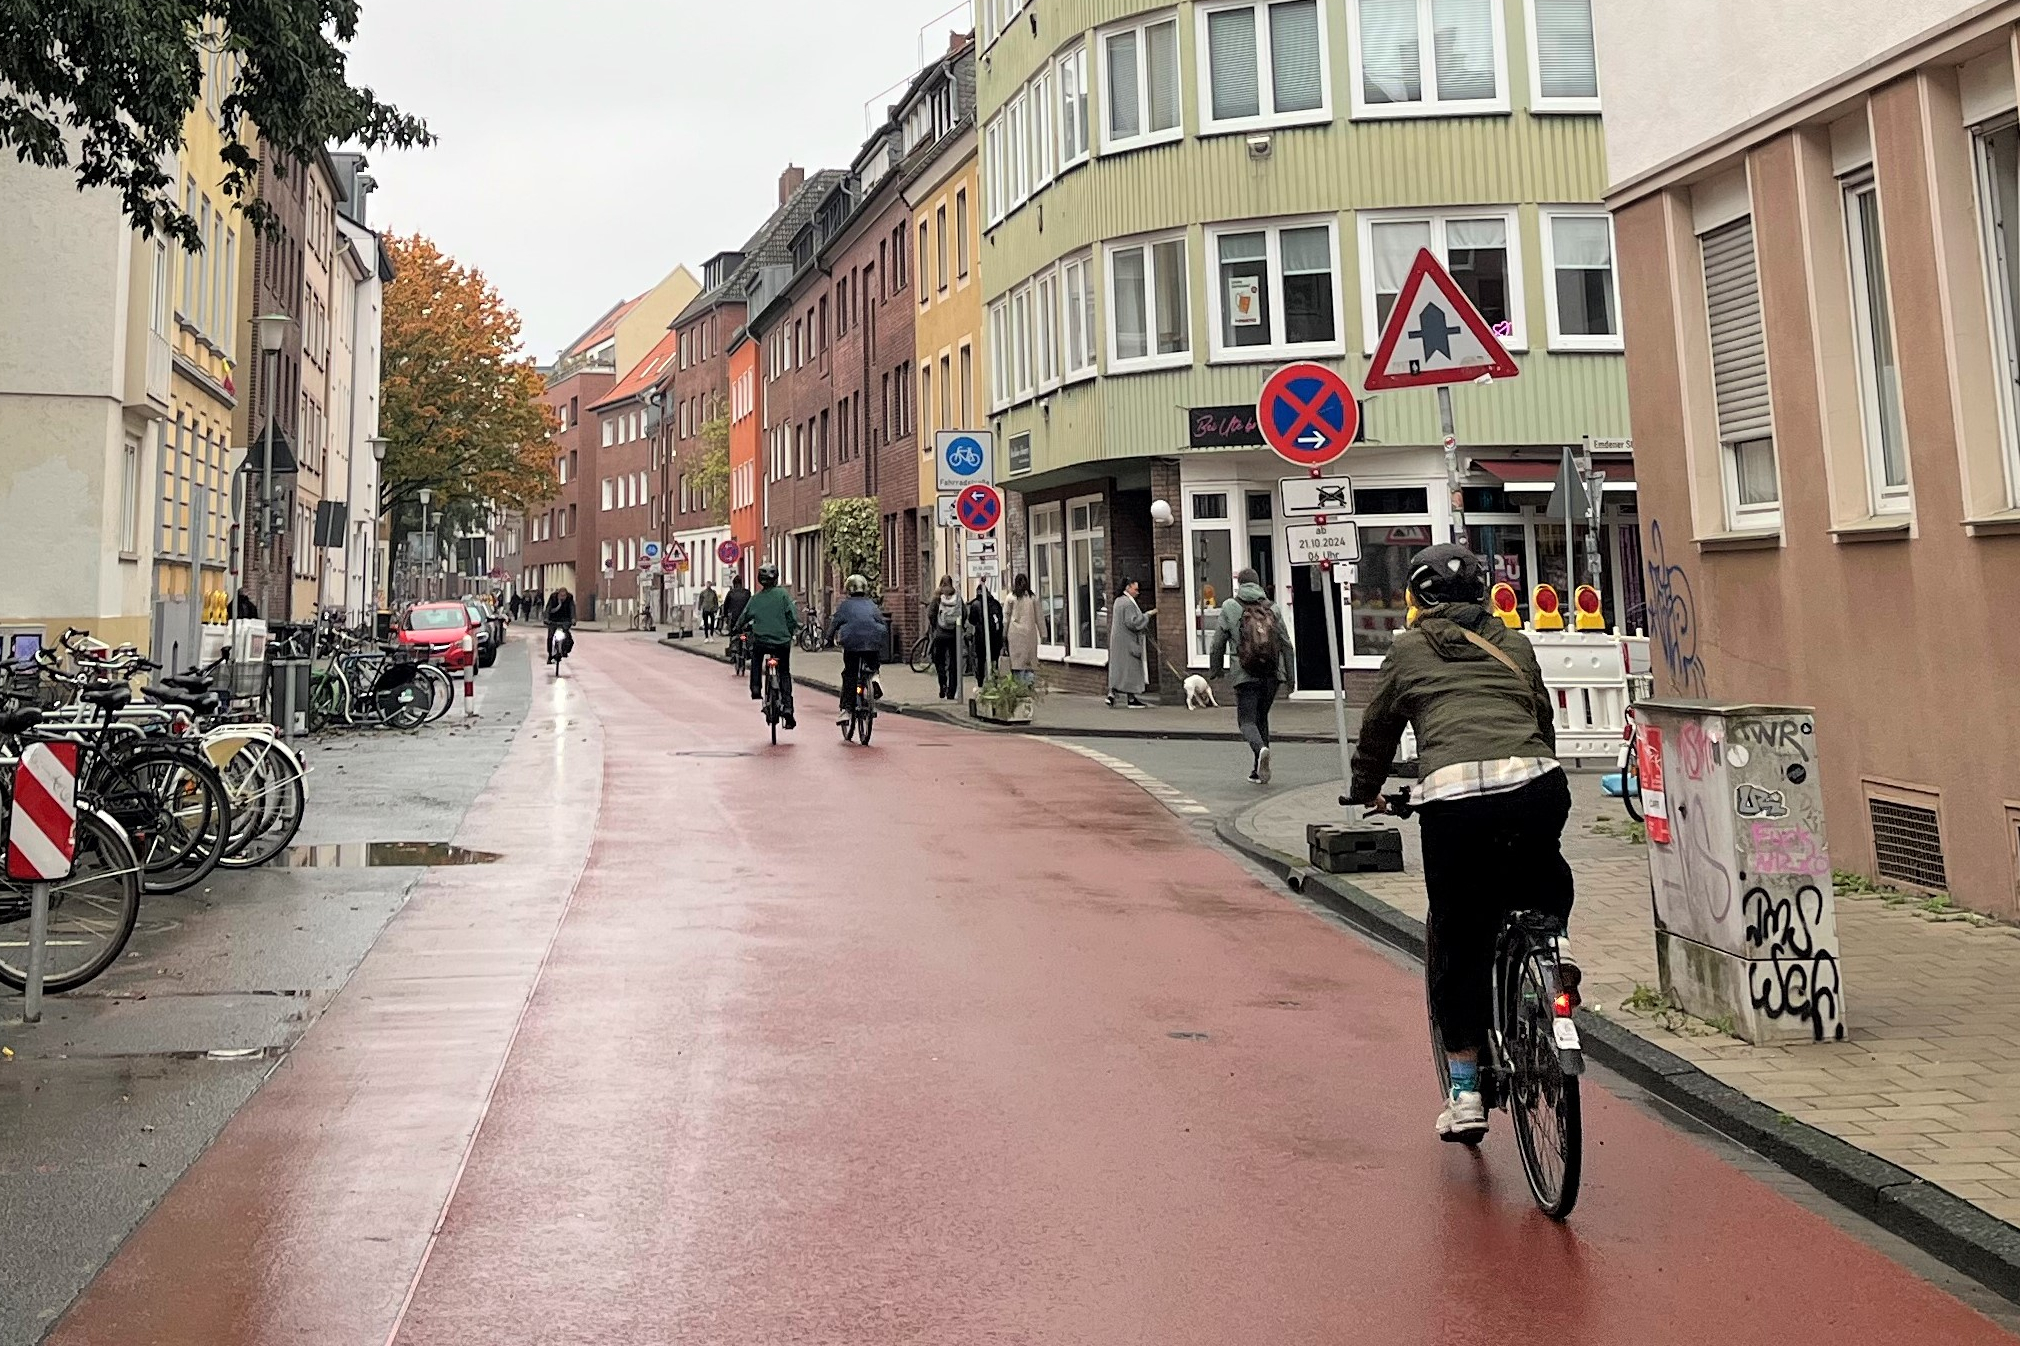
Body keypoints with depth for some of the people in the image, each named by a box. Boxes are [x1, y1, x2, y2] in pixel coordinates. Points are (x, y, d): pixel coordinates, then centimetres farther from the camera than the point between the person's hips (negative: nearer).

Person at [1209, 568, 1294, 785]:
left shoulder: (1229, 608, 0)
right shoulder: (1273, 609, 7)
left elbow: (1218, 643, 3)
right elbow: (1286, 644, 8)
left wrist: (1215, 670, 16)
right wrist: (1289, 676, 14)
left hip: (1245, 676, -3)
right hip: (1272, 675, 4)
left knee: (1247, 720, 0)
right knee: (1262, 718, 17)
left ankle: (1261, 749, -32)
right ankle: (1258, 770, 18)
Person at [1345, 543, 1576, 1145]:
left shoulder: (1408, 650, 18)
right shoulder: (1514, 645, 25)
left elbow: (1377, 730, 24)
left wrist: (1365, 793, 41)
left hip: (1453, 797, -2)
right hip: (1537, 786, 3)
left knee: (1458, 943, 10)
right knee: (1542, 869, 38)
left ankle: (1465, 1092, 11)